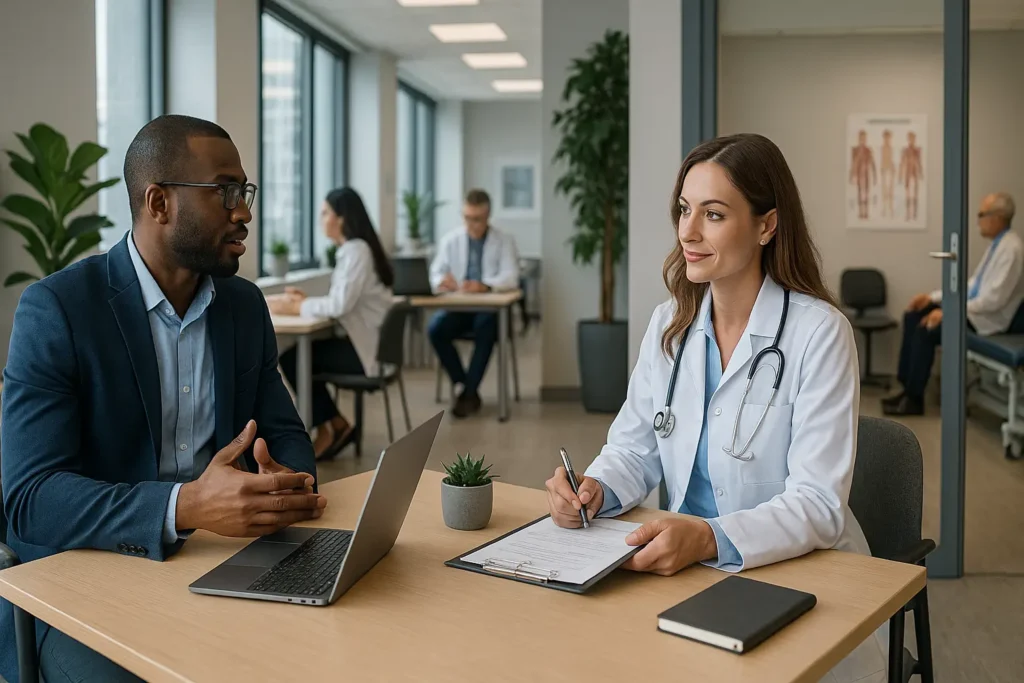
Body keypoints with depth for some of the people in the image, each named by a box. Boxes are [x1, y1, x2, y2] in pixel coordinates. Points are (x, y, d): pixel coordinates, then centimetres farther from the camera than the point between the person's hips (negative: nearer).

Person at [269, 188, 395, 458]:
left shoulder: (356, 250, -16)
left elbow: (339, 305, -24)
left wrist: (296, 307, -14)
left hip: (368, 351, -9)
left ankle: (330, 427, 10)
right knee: (302, 355, 7)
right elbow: (343, 302, 15)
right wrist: (306, 300, 2)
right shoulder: (351, 249, 13)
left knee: (291, 360, -3)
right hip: (366, 343, 9)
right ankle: (334, 425, 11)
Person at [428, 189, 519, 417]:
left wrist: (485, 286, -34)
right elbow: (435, 273, 1)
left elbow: (511, 277, -13)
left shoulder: (505, 241, 1)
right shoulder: (450, 240, 8)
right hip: (457, 307, 3)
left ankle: (469, 392, -23)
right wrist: (441, 281, -25)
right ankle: (462, 385, -12)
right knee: (436, 328, -28)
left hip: (490, 308, -2)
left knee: (485, 329, -36)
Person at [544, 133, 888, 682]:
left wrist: (708, 538, -36)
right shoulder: (669, 324, 4)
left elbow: (818, 504, -19)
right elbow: (635, 449, 8)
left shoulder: (819, 333, -14)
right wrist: (594, 489, -16)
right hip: (693, 574, 4)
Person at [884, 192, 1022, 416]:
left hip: (987, 318, -10)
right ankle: (907, 386, 1)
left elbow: (995, 299, -24)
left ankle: (914, 398, -10)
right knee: (913, 317, 1)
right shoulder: (995, 243, 13)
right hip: (973, 307, 10)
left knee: (926, 330, -22)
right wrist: (933, 297, 7)